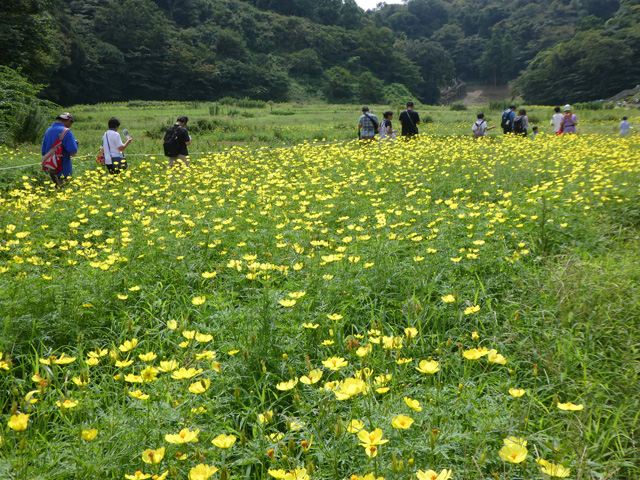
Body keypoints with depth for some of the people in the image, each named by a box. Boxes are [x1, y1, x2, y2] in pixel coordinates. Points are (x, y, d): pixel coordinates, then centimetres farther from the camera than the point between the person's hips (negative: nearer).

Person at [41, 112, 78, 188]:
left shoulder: (48, 130, 9)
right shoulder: (66, 132, -14)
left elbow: (44, 152, 13)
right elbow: (73, 153, -20)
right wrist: (75, 144, -1)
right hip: (62, 170, -7)